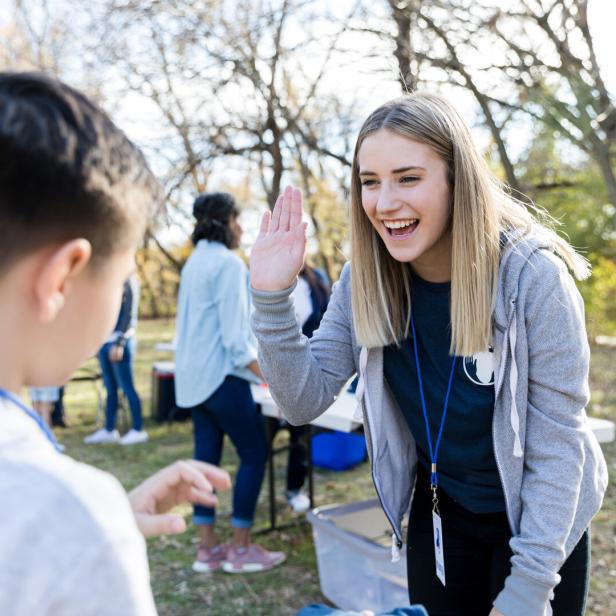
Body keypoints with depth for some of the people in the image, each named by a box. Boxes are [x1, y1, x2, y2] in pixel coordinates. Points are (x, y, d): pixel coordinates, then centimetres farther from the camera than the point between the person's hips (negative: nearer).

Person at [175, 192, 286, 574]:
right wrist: (268, 375, -15)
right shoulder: (228, 263, -14)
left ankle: (207, 548, 16)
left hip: (195, 374, 9)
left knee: (206, 457, 11)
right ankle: (240, 549, 7)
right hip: (222, 374, -9)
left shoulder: (196, 262, 14)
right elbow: (234, 333, -18)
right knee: (255, 454, 2)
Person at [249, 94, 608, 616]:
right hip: (437, 513, 4)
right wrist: (272, 297, -27)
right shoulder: (366, 279, -13)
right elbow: (305, 401, -13)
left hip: (541, 519, -3)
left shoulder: (533, 276, -25)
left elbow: (558, 442, -21)